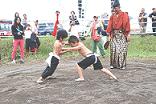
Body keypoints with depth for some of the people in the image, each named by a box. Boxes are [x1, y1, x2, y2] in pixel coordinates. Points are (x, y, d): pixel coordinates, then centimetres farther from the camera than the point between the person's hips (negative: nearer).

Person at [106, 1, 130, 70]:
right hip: (114, 34, 3)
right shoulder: (112, 16, 12)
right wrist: (109, 35, 4)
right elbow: (110, 25, 9)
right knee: (113, 50, -2)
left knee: (122, 50, -4)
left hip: (122, 34, -3)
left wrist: (128, 34, -9)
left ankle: (122, 65, 4)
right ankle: (113, 64, 7)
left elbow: (127, 25, -3)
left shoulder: (124, 15, 3)